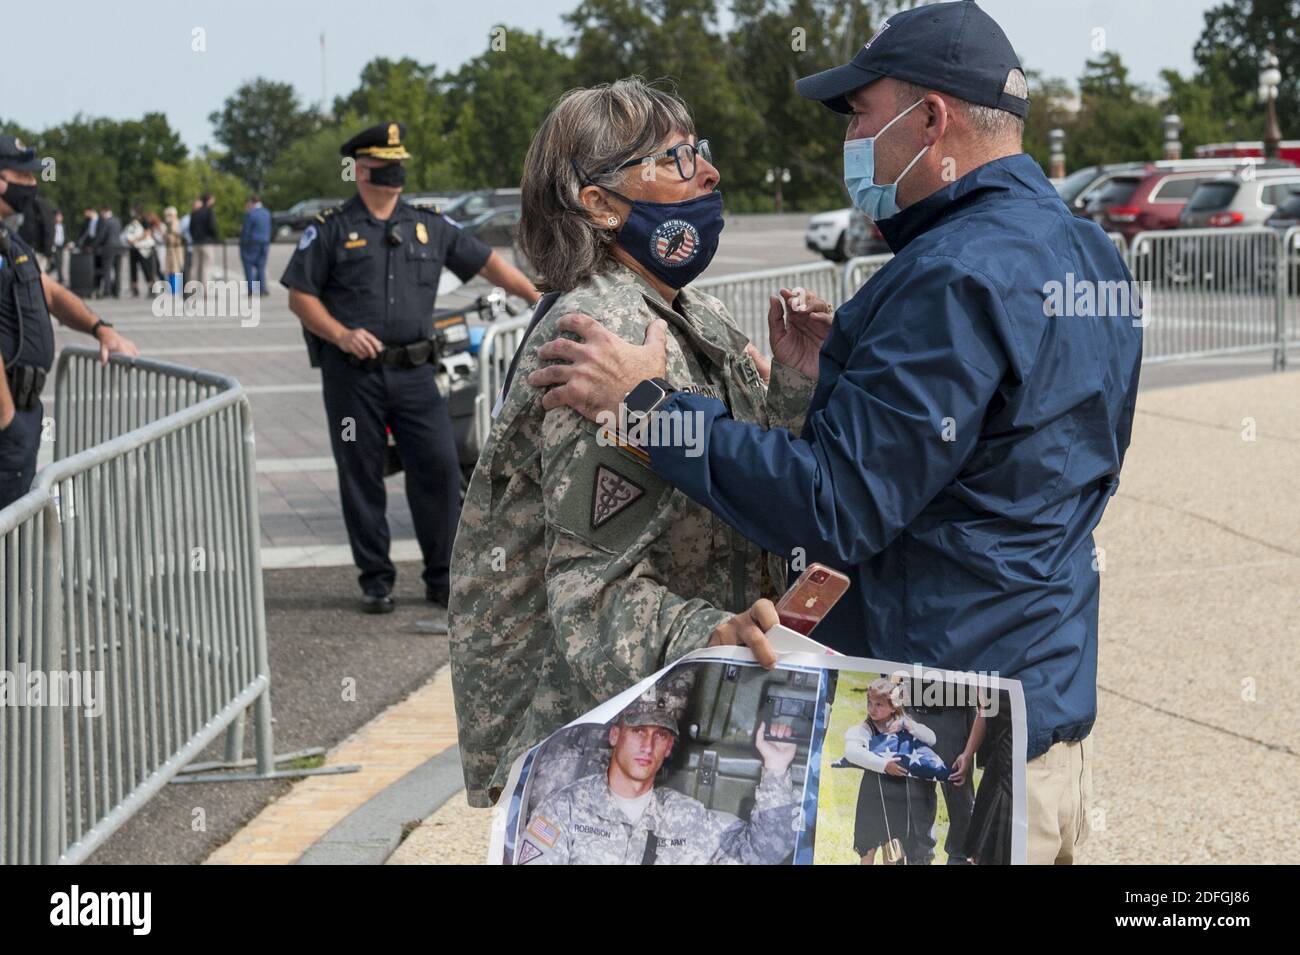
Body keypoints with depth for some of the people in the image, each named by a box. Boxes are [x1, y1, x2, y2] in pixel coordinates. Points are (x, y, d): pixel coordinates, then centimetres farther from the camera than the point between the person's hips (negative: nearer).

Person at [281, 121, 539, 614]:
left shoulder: (429, 226, 11)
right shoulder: (331, 230, 2)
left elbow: (487, 262, 13)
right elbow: (300, 295, 0)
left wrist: (537, 296, 5)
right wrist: (342, 335, -14)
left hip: (413, 371, 3)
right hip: (353, 374, -2)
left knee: (439, 468, -3)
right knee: (361, 478, 3)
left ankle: (442, 577, 8)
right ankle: (375, 579, 13)